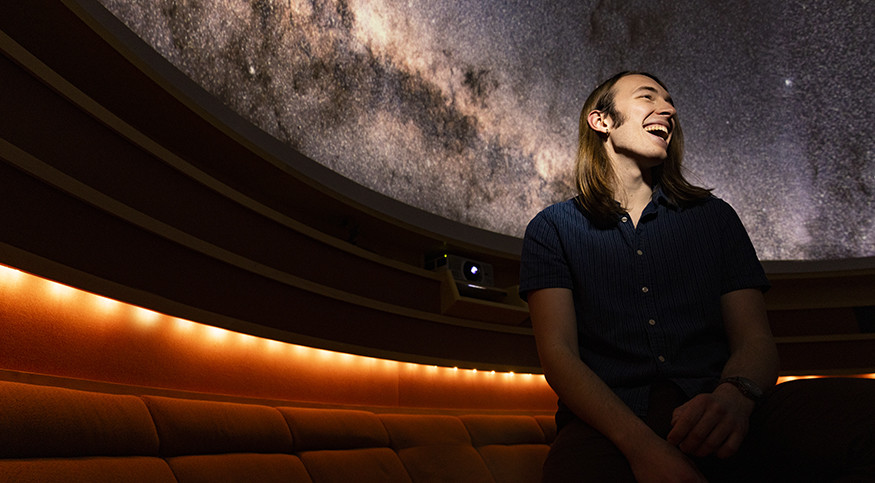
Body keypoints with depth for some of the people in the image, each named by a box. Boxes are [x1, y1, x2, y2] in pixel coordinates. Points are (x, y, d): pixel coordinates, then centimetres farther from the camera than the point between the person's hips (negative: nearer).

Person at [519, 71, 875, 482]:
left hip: (721, 417, 2)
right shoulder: (553, 228, 11)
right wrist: (641, 444, -19)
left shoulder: (714, 217, 20)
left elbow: (755, 340, 11)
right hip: (609, 426, -1)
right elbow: (557, 352, -1)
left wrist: (734, 396, -14)